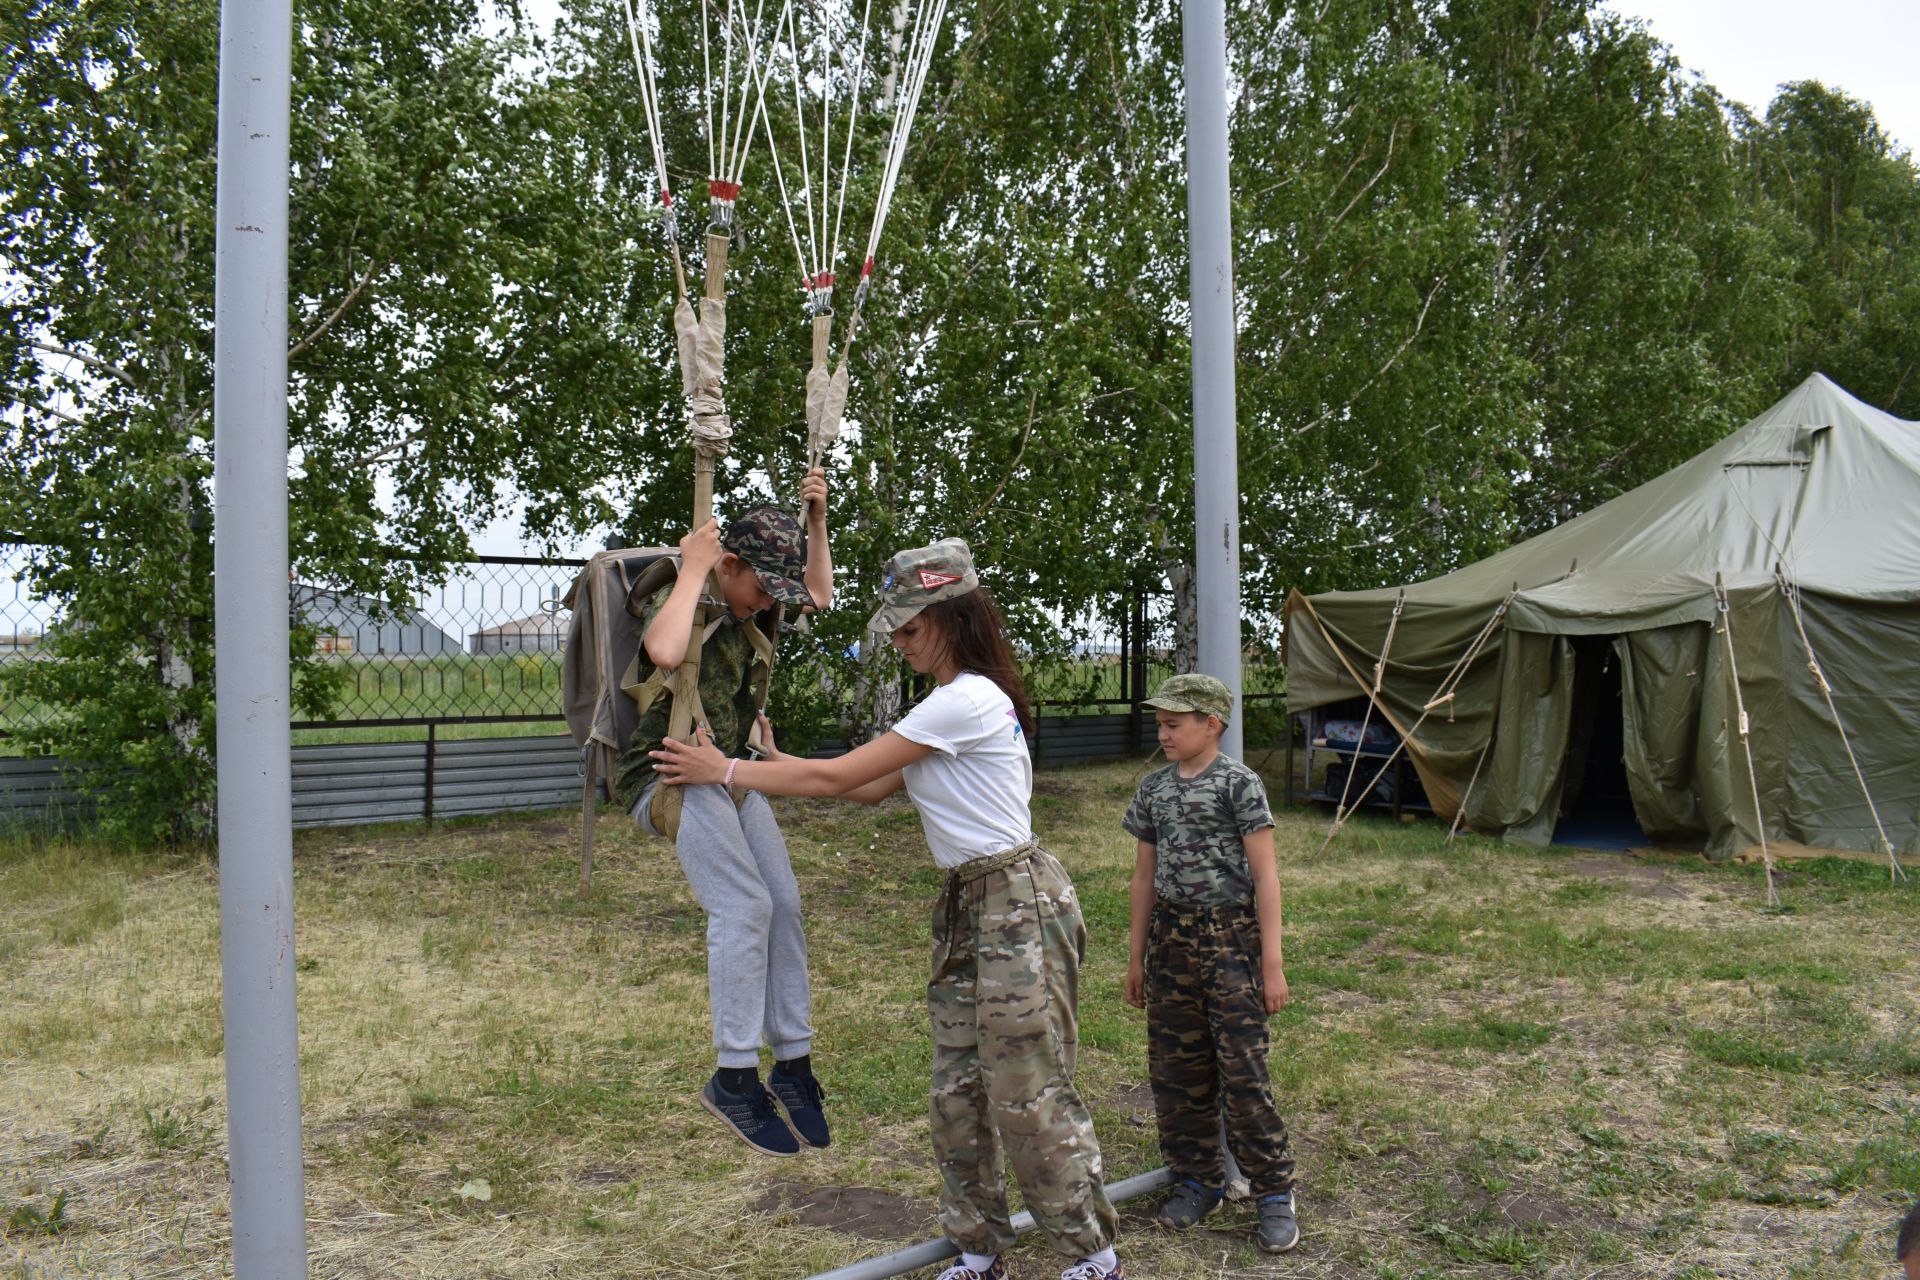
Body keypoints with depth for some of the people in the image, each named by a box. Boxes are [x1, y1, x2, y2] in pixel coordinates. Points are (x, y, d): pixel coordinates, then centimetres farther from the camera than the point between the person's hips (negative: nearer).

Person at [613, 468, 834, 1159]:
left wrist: (816, 519, 12)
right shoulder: (676, 595, -15)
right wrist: (693, 568, -27)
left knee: (783, 903, -1)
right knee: (743, 905, -22)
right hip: (666, 774, -8)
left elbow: (819, 594, 25)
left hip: (729, 773, 8)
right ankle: (733, 1078, -14)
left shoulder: (750, 603, 9)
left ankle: (792, 1062, 9)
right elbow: (664, 652, -39)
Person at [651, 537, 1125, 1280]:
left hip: (1017, 907, -10)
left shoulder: (968, 700, -19)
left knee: (1030, 1096, -1)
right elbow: (872, 790, 14)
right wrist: (769, 760, 10)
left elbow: (838, 777, -17)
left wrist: (725, 771, -9)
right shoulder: (957, 699, 13)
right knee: (958, 1092, 13)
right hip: (967, 910, 10)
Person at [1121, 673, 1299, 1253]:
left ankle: (1274, 1191, 11)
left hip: (1229, 938, -5)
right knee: (1175, 1070, 10)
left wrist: (1271, 962, -11)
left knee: (1242, 1071, -4)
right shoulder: (1153, 788, 8)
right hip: (1170, 939, 6)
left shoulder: (1239, 783, -8)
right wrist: (1137, 956, 15)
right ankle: (1197, 1180, 25)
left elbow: (1265, 876, -9)